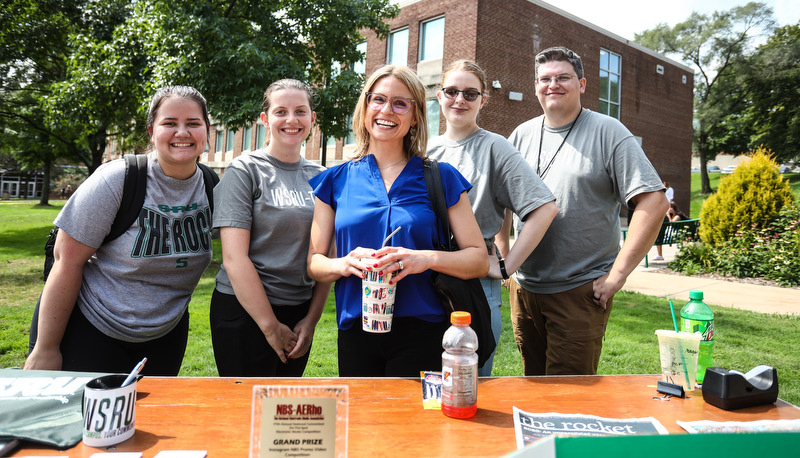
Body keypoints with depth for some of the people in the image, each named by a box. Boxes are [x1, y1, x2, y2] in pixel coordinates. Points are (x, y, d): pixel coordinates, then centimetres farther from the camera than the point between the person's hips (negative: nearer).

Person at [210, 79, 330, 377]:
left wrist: (311, 319, -1)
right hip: (244, 312, -4)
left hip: (300, 314, 5)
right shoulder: (245, 170, -7)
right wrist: (271, 326, -13)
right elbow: (234, 258, -13)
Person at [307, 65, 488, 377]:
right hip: (355, 336, 2)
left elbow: (479, 261, -1)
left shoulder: (440, 178, 1)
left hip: (422, 336, -1)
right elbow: (314, 263, 7)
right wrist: (344, 264, -14)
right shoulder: (335, 181, 7)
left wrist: (427, 259, -19)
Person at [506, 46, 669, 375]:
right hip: (523, 287, 5)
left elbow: (654, 202, -12)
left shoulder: (608, 132, -5)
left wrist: (617, 274, -16)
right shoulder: (522, 135, 8)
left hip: (581, 291, -4)